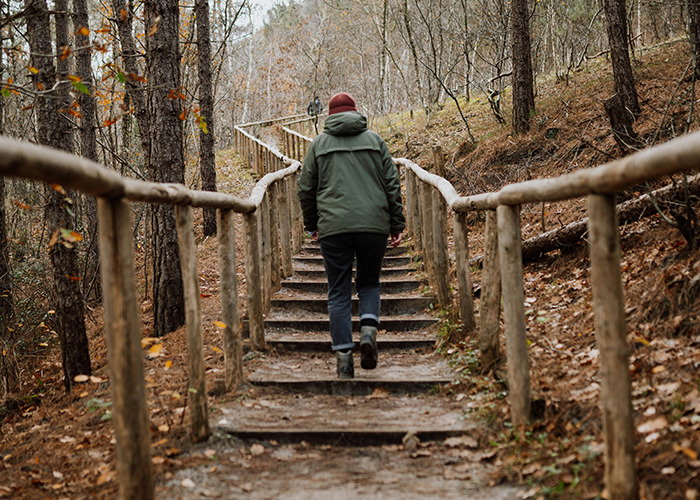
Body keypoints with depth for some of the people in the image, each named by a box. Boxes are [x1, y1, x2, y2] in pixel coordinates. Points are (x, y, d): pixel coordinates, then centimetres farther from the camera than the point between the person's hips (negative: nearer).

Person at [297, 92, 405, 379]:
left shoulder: (319, 143, 10)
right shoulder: (374, 140, 10)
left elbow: (305, 189, 10)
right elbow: (392, 185, 7)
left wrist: (311, 225, 23)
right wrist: (397, 225, 11)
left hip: (333, 227, -1)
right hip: (374, 225, 1)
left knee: (339, 293, 5)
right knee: (369, 282, 18)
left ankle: (344, 357, 1)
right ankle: (368, 331, -7)